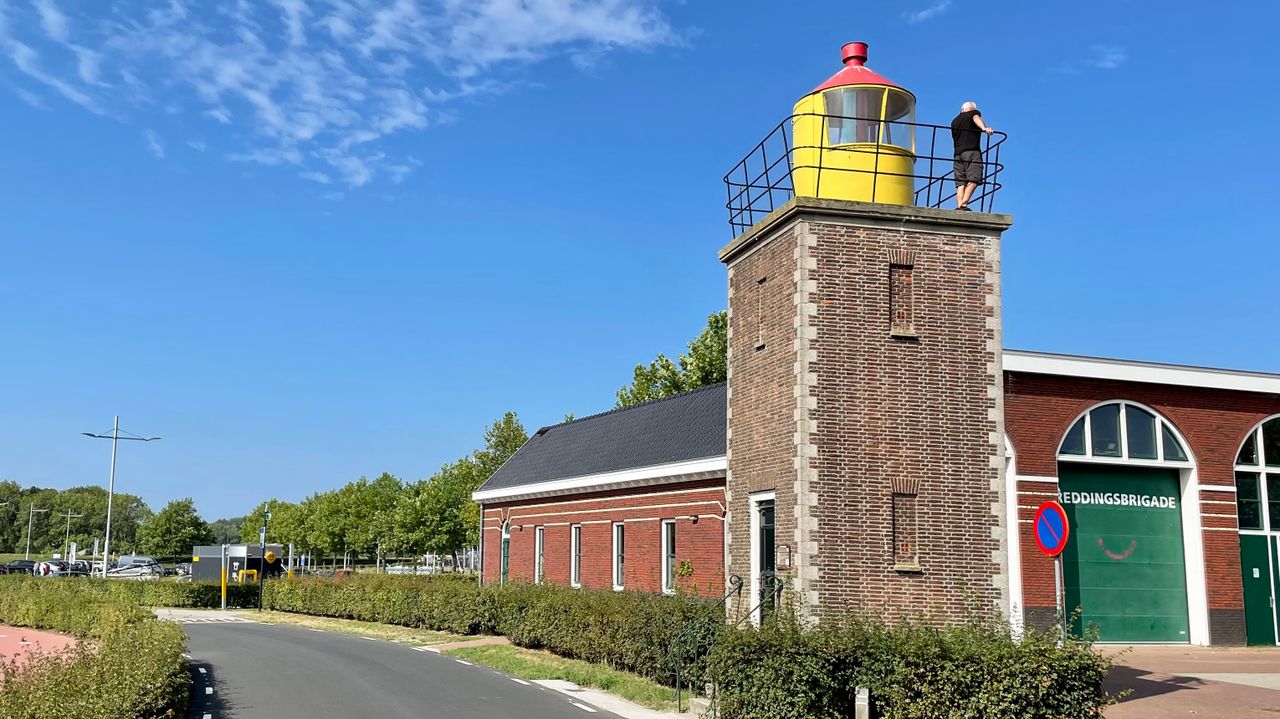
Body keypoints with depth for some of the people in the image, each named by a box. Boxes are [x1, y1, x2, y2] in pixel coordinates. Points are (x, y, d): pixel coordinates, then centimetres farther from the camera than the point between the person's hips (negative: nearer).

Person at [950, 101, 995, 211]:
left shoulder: (954, 121, 29)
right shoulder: (973, 113, 13)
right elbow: (977, 119, -11)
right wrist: (984, 128, -30)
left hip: (958, 154, 6)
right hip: (972, 152, -6)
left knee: (961, 183, 0)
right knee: (973, 180, -14)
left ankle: (959, 206, -15)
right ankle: (964, 205, -29)